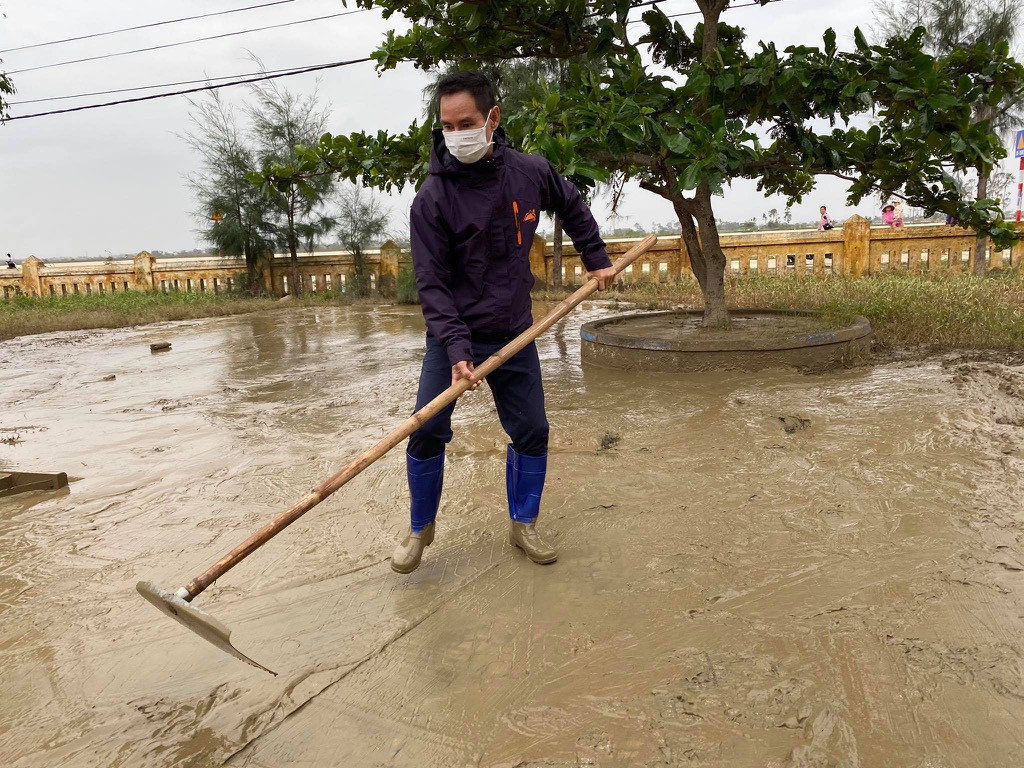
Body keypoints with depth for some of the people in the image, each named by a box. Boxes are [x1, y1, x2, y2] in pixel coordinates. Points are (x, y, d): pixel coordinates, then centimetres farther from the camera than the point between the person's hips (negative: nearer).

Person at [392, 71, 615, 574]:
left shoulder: (531, 173, -3)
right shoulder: (432, 197, -14)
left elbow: (572, 207, 19)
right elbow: (431, 283, -15)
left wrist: (597, 260, 17)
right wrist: (457, 349, -25)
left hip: (514, 334, 3)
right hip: (452, 335, -3)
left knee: (531, 432, 6)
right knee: (426, 433, -7)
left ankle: (523, 525, 26)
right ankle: (420, 527, 17)